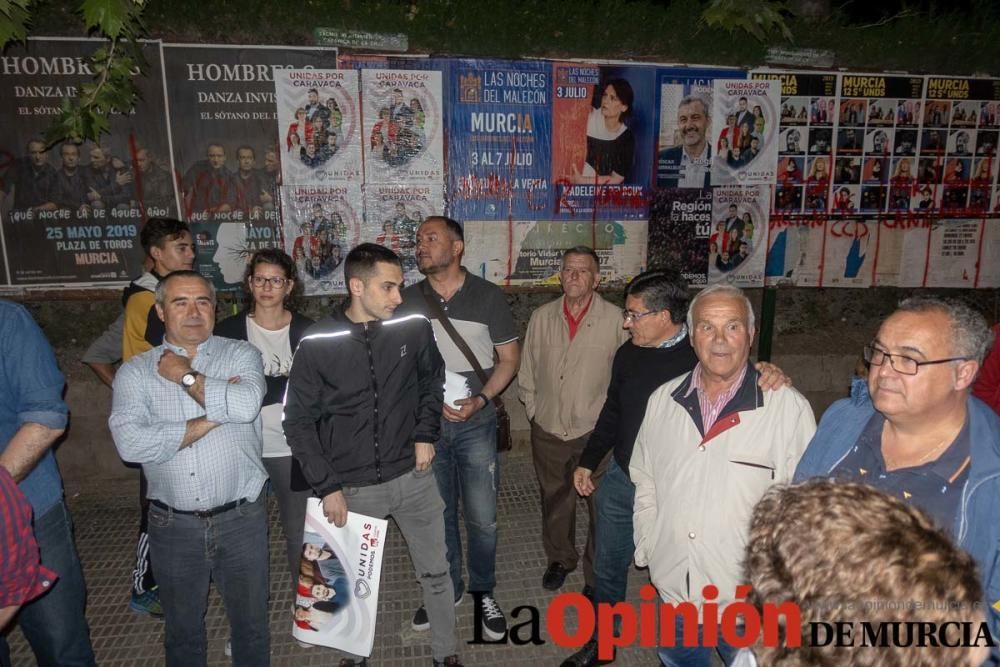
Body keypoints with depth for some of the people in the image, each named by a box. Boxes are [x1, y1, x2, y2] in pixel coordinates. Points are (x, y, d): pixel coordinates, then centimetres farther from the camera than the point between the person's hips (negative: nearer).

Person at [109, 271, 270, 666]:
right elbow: (129, 443, -17)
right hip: (173, 524, 1)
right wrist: (210, 419, -17)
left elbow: (245, 404, -23)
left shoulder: (241, 355, -2)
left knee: (251, 622, 16)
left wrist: (185, 376, -12)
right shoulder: (136, 371, -1)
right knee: (182, 629, 21)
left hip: (241, 518, -1)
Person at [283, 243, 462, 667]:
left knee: (435, 572, 15)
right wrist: (327, 486, -9)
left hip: (412, 476, 1)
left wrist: (425, 434, -2)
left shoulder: (414, 327, -10)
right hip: (352, 487, -1)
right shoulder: (318, 343, -14)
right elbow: (299, 421, -6)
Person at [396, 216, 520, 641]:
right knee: (437, 514, 15)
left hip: (476, 424, -2)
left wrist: (479, 400, -15)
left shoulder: (488, 296, -4)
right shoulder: (407, 300, 1)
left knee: (482, 518, 5)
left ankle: (483, 591, 29)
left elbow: (509, 358, -1)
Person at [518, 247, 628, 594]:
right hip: (548, 430, 3)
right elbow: (527, 371, 9)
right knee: (554, 500, 20)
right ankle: (559, 559, 43)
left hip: (595, 431, -3)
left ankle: (597, 577, 28)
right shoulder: (541, 318, 2)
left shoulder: (615, 319, -10)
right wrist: (534, 409, 6)